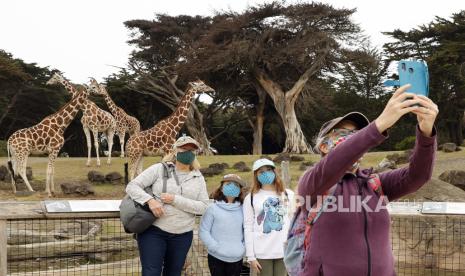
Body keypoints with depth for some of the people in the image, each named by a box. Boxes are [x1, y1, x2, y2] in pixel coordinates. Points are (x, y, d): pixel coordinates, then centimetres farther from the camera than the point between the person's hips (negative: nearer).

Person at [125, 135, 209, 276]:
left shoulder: (198, 178, 4)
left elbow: (203, 207, -6)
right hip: (153, 232, -3)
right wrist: (150, 200, -23)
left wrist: (175, 200, -17)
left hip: (182, 236, 3)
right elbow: (132, 186, -5)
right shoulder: (159, 169, -3)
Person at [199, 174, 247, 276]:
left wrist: (244, 247, -4)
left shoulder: (242, 209, 5)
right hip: (216, 257, -2)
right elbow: (203, 231, -6)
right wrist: (215, 247, -13)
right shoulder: (213, 208, -4)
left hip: (237, 258, 2)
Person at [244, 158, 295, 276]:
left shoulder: (288, 194, 10)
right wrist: (250, 256, -4)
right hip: (262, 252, -1)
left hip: (284, 250, 2)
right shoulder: (251, 198, 4)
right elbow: (248, 228, 2)